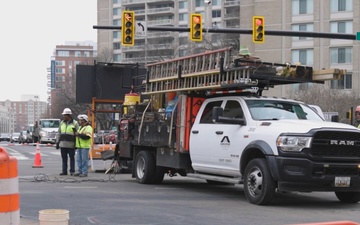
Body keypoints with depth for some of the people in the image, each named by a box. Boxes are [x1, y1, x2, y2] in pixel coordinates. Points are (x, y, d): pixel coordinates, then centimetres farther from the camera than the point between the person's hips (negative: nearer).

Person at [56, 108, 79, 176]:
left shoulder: (75, 123, -1)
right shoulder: (62, 123, 11)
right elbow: (58, 133, 15)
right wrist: (57, 142, 9)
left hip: (71, 144, -4)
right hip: (62, 144, 4)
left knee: (72, 158, 1)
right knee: (64, 158, 6)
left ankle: (72, 171, 7)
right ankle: (64, 171, 11)